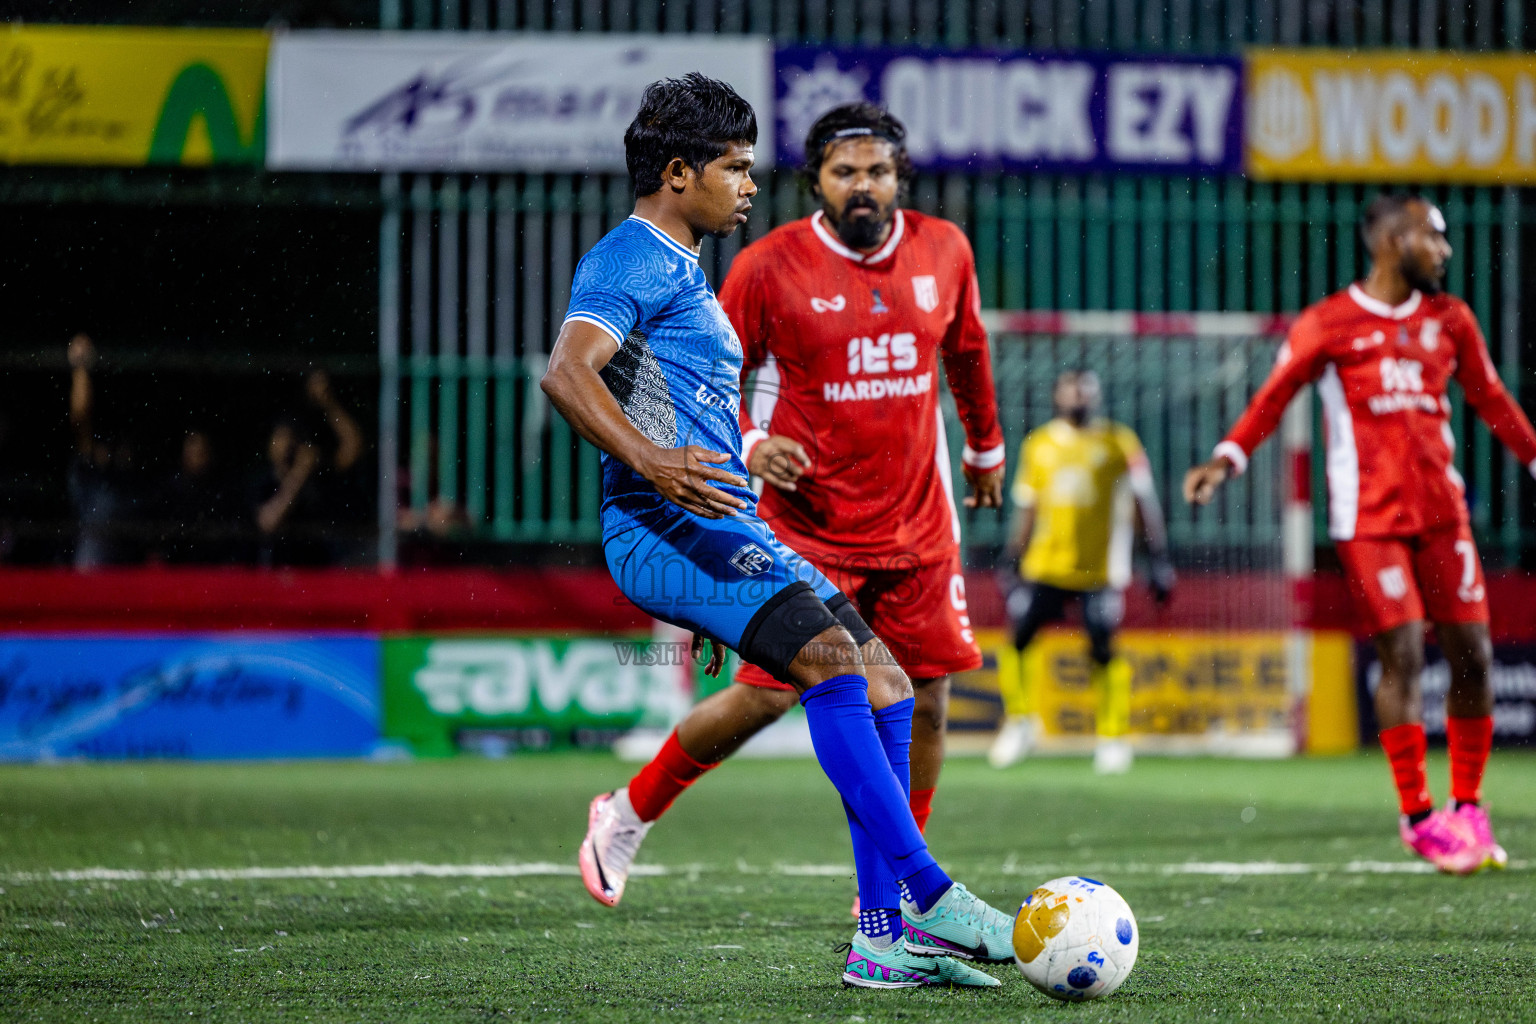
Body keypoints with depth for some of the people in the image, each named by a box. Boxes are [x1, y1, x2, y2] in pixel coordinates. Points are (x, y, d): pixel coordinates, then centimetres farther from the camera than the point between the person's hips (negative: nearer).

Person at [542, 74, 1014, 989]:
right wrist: (653, 463, -37)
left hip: (729, 529, 10)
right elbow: (567, 371, -23)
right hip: (666, 527, -10)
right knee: (832, 660, -25)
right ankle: (926, 895, -28)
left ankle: (883, 938, -1)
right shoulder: (635, 260, -6)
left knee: (885, 682, 2)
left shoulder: (681, 272, 26)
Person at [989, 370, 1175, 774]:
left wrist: (1160, 561, -1)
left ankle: (1113, 738, 6)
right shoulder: (1038, 445, 12)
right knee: (1018, 638, -5)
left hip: (1101, 570, -3)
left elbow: (1146, 503, 4)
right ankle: (1019, 722, 16)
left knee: (1104, 650, -9)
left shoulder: (1119, 442, 3)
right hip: (1044, 568, 3)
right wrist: (1013, 564, 13)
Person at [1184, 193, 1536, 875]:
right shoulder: (1328, 325, -2)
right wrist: (1227, 458, -16)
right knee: (1403, 654, -11)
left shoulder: (1449, 320, 12)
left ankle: (1468, 808, 14)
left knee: (1471, 654, 0)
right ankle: (1418, 817, -2)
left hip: (1442, 511, 5)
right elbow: (1273, 399, -3)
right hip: (1369, 518, -5)